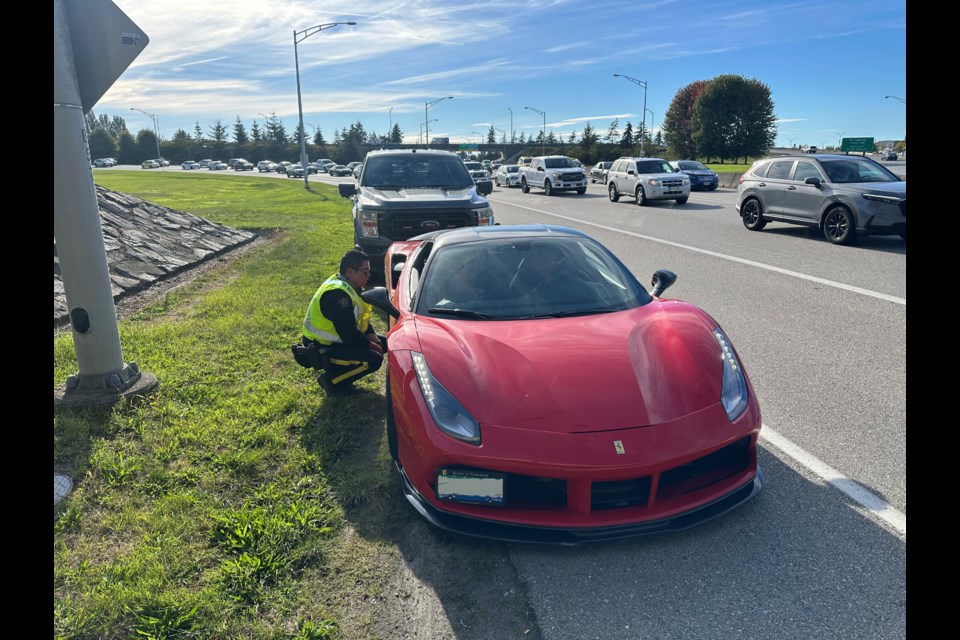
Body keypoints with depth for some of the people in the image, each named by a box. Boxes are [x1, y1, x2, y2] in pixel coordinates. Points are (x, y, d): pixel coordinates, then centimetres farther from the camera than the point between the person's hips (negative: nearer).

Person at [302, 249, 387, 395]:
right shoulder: (338, 294, -27)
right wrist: (370, 344, -13)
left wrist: (373, 337, -2)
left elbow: (361, 319, 14)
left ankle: (339, 369, 12)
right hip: (322, 350, -10)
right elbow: (349, 334, -28)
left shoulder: (349, 286, 6)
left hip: (337, 340, 10)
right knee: (374, 359, -23)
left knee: (383, 343, 11)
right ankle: (331, 379, -6)